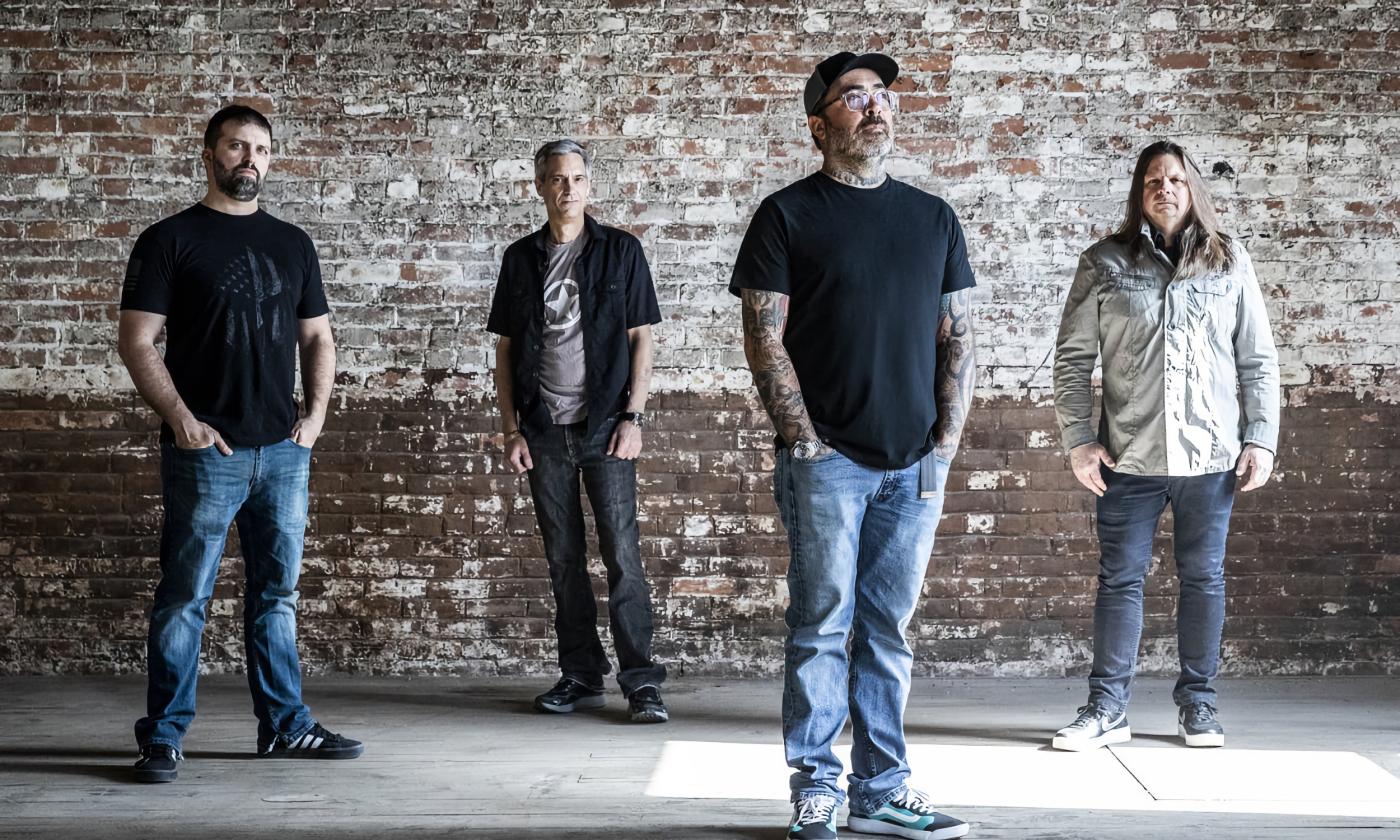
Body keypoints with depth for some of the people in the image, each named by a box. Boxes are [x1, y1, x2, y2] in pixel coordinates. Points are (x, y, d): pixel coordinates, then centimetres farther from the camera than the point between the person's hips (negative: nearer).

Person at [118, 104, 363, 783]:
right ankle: (162, 737, 7)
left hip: (285, 450, 5)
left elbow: (317, 337, 19)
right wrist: (181, 419, -13)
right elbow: (136, 340, -5)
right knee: (184, 597, -1)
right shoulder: (171, 240, 0)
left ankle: (285, 725, 19)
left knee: (276, 594, 11)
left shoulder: (292, 243, 13)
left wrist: (316, 410, 5)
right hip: (206, 450, -4)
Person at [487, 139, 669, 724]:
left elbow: (640, 339, 2)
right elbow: (505, 350, 11)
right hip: (544, 431, 3)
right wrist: (512, 428, 3)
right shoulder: (521, 258, 10)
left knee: (622, 554, -7)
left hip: (604, 426, -3)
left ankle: (641, 681, -4)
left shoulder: (620, 251, 4)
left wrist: (632, 417, -7)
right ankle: (581, 676, 15)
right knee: (563, 559, 7)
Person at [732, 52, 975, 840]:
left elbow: (958, 336, 12)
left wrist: (948, 442, 3)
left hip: (916, 464, 4)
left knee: (888, 629, 9)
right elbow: (765, 340, -3)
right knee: (822, 626, -1)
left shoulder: (933, 217, 13)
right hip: (828, 459, -4)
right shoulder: (788, 215, 1)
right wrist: (806, 443, -9)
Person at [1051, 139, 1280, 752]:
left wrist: (1261, 439, 1)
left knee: (1204, 579, 8)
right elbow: (1072, 358, 2)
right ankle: (1107, 708, 10)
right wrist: (1078, 440, -5)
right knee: (1119, 579, 3)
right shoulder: (1105, 263, 2)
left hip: (1211, 455, 1)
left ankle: (1197, 703, 20)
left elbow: (1259, 361, 8)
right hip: (1129, 455, -1)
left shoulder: (1229, 262, 6)